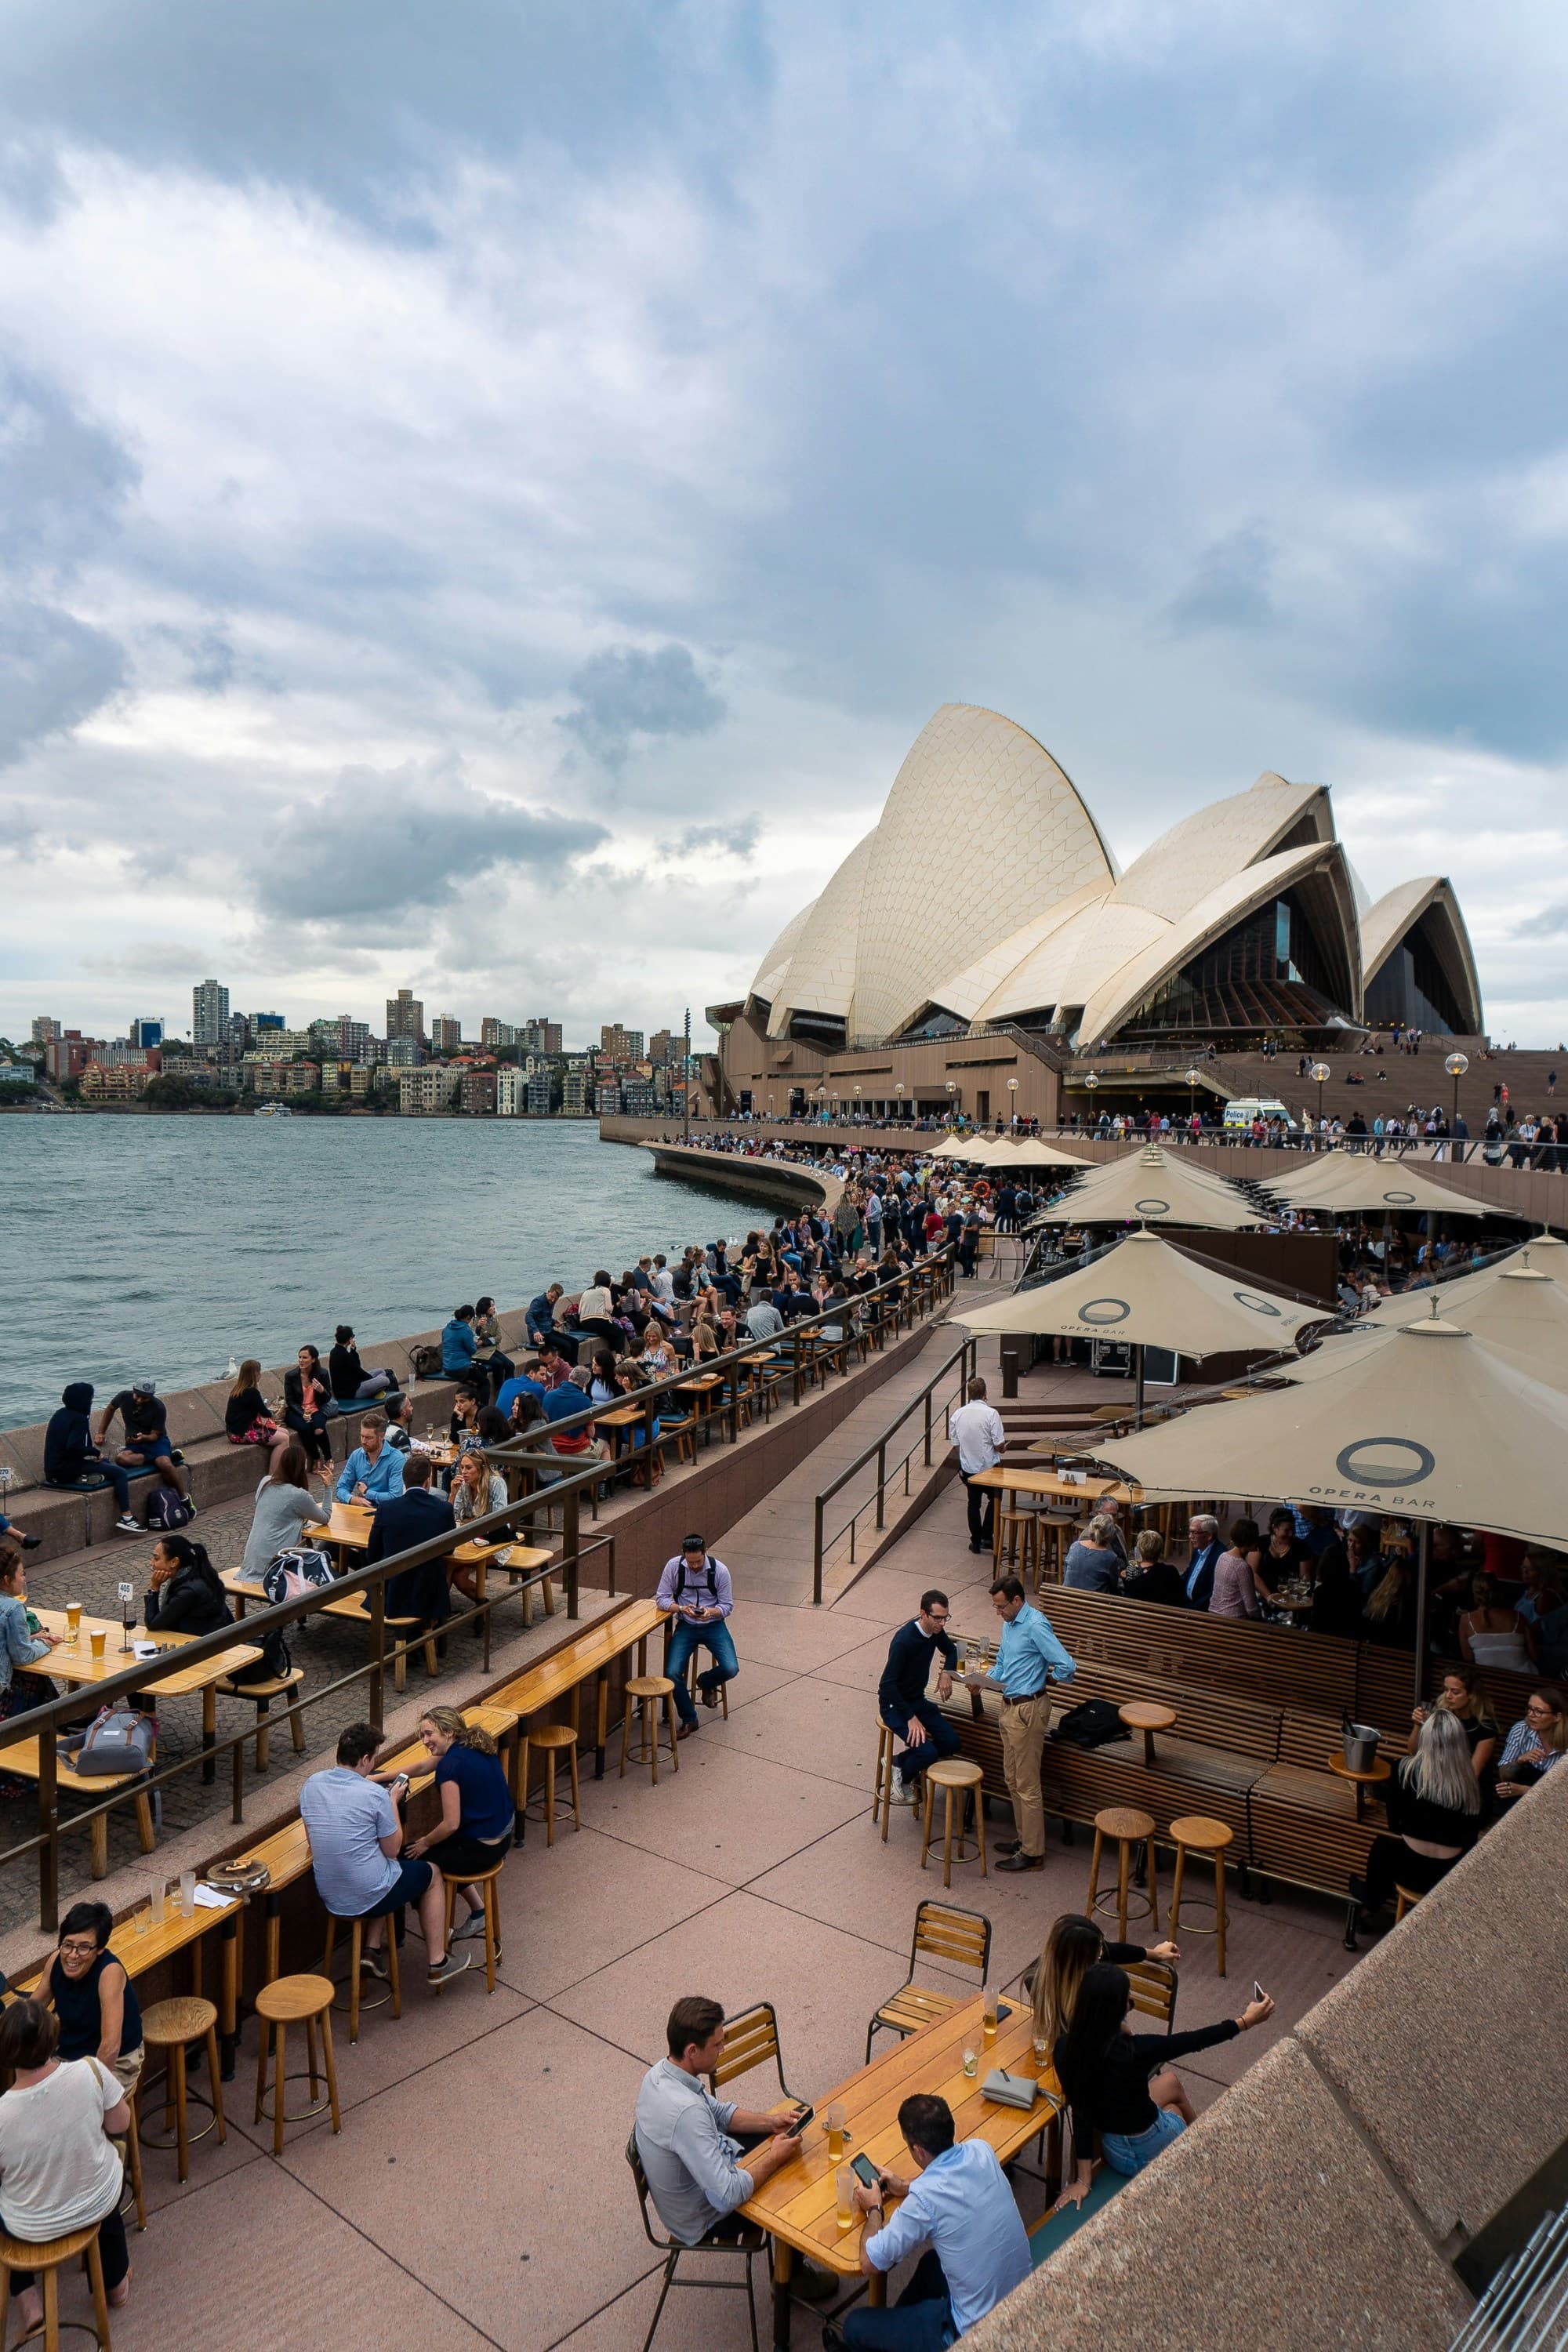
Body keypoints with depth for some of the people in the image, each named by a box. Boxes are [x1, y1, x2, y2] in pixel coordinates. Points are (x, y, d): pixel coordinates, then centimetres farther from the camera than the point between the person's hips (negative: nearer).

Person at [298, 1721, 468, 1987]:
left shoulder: (311, 1785, -6)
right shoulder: (375, 1795, -22)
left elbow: (313, 1836, 10)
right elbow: (393, 1849, -9)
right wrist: (393, 1800, 1)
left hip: (329, 1898, 6)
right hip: (370, 1900, -6)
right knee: (432, 1874, 22)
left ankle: (371, 1950, 22)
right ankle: (436, 1962, 27)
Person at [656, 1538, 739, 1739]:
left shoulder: (719, 1570, -12)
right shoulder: (673, 1566, -10)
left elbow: (727, 1606, -5)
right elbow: (661, 1598, -6)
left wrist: (710, 1612, -27)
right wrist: (682, 1608, -24)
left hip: (713, 1625, 0)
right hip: (686, 1626, 1)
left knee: (731, 1669, -20)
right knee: (672, 1672, -20)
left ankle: (705, 1682, 17)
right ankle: (689, 1720, 3)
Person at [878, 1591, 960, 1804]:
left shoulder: (935, 1631, -5)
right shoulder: (904, 1640, -29)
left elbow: (951, 1650, 18)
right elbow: (887, 1684, -28)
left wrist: (947, 1672, -3)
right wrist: (911, 1718, -27)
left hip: (918, 1700, 8)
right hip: (894, 1705, -8)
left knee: (951, 1744, -5)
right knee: (928, 1752, -23)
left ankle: (901, 1761, 13)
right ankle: (902, 1778, 8)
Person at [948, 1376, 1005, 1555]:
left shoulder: (957, 1414, -6)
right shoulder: (991, 1414, -19)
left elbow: (955, 1444, 1)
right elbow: (999, 1445, -18)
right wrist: (1002, 1447, 6)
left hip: (967, 1468, 3)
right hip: (989, 1467, -3)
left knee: (974, 1503, 19)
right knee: (994, 1500, 20)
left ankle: (976, 1541, 23)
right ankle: (987, 1537, 13)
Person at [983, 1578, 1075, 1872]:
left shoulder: (1036, 1625, -21)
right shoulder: (1008, 1624, 9)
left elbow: (1066, 1668, -26)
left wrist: (1045, 1679, -7)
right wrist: (984, 1680, 1)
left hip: (1028, 1710, -10)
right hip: (1010, 1707, 10)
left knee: (1027, 1785, -1)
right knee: (1012, 1779, 18)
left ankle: (1032, 1854, 9)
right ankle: (1024, 1838, 32)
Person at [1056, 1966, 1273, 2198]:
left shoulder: (1066, 2047, -19)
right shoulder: (1135, 2051, -32)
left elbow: (1081, 2110, -9)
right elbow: (1195, 2041, -19)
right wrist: (1246, 2021, -5)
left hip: (1112, 2151, 4)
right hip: (1151, 2151, -4)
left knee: (1171, 2081, 28)